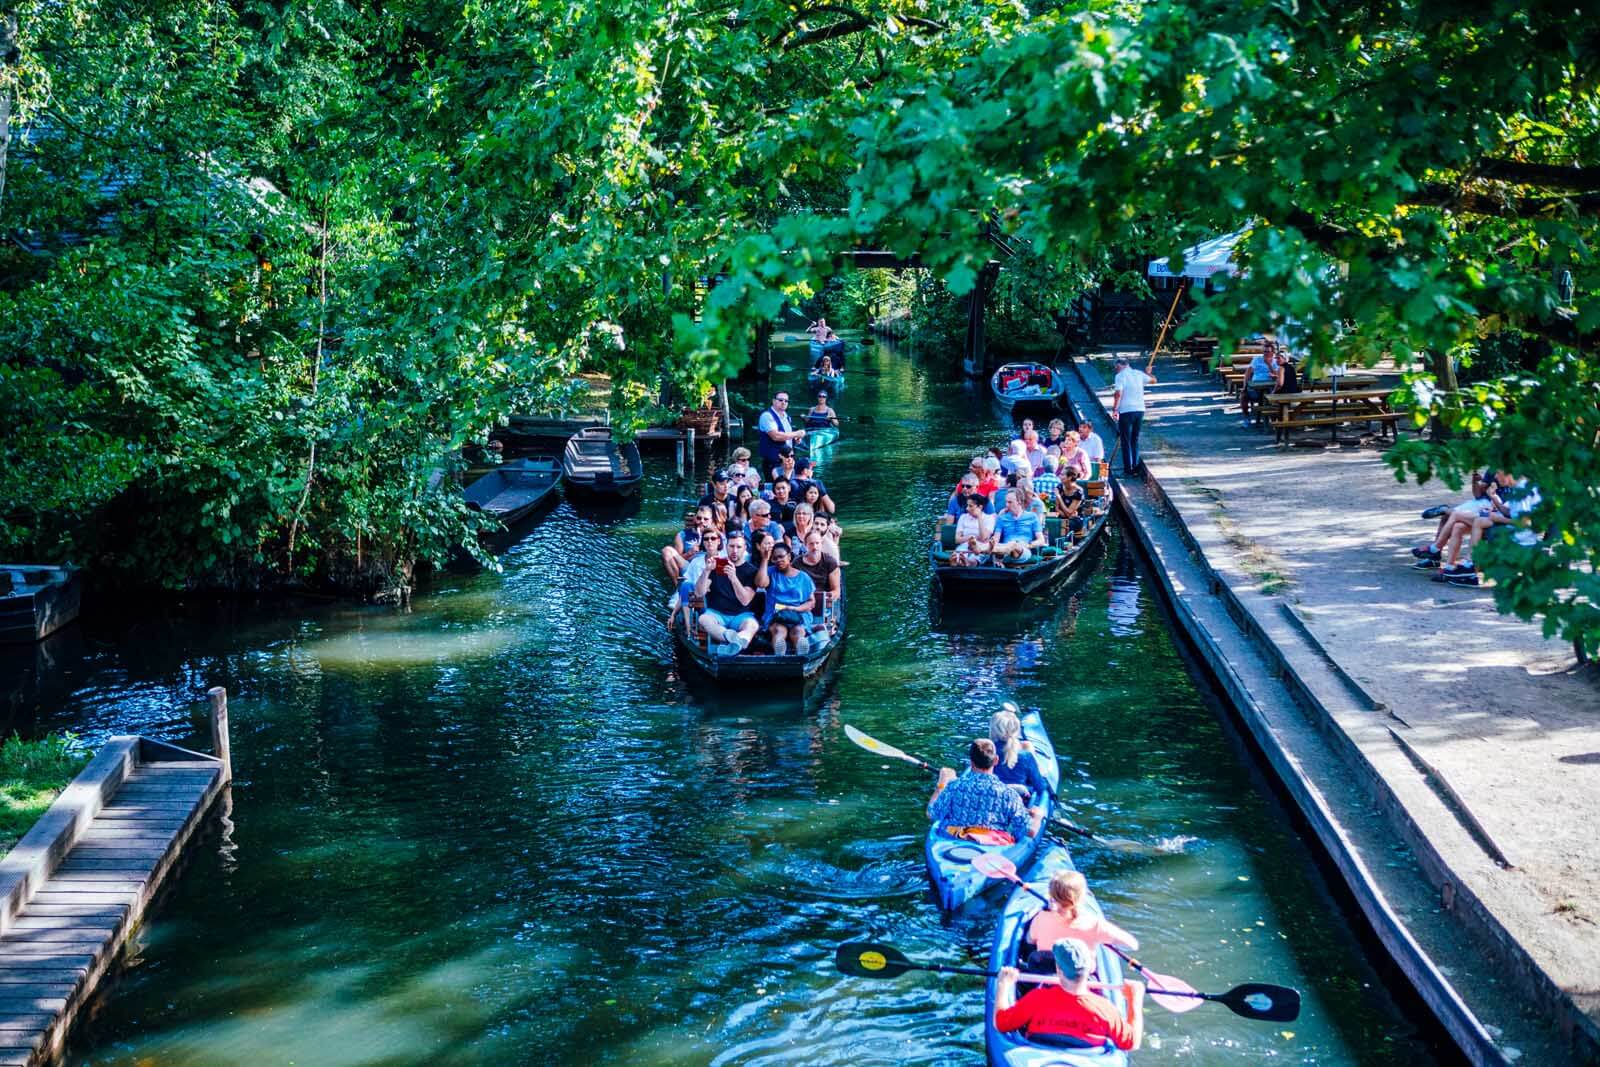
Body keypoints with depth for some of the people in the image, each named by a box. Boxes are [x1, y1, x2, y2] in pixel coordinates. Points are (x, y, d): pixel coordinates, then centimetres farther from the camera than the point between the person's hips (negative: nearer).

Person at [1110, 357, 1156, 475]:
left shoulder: (1120, 376, -8)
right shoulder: (1139, 374, 9)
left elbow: (1118, 394, -19)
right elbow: (1153, 380, 26)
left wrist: (1114, 409, -11)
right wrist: (1147, 373, 45)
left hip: (1126, 411, -5)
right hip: (1140, 410, 5)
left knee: (1126, 441, 2)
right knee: (1135, 439, 17)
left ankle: (1128, 468, 0)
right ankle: (1136, 465, 16)